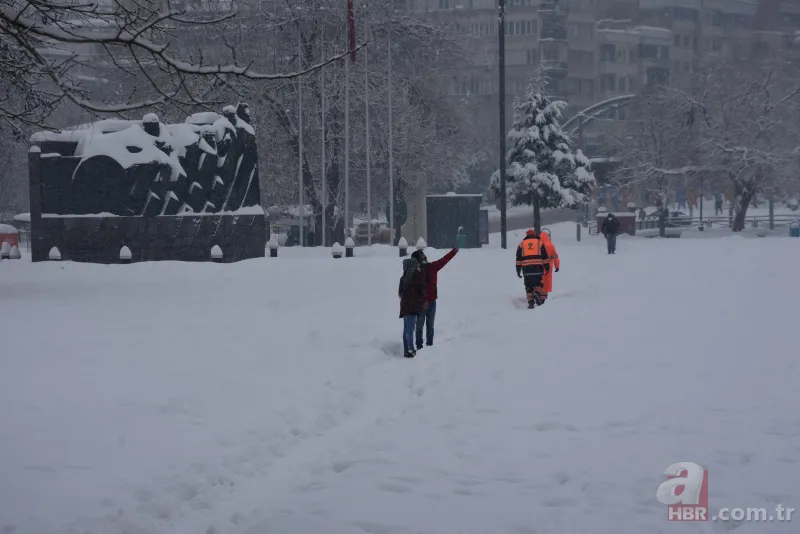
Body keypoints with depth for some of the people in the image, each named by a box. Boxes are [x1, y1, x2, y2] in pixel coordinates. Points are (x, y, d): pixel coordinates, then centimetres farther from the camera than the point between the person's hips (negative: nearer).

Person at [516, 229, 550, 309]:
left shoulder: (522, 243, 15)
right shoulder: (539, 242, 11)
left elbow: (518, 258, 12)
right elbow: (545, 257, 7)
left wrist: (518, 270, 13)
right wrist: (547, 268, 11)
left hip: (526, 267, 1)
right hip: (538, 267, -1)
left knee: (529, 286, 7)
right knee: (538, 283, 9)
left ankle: (530, 301, 1)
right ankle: (537, 293, -20)